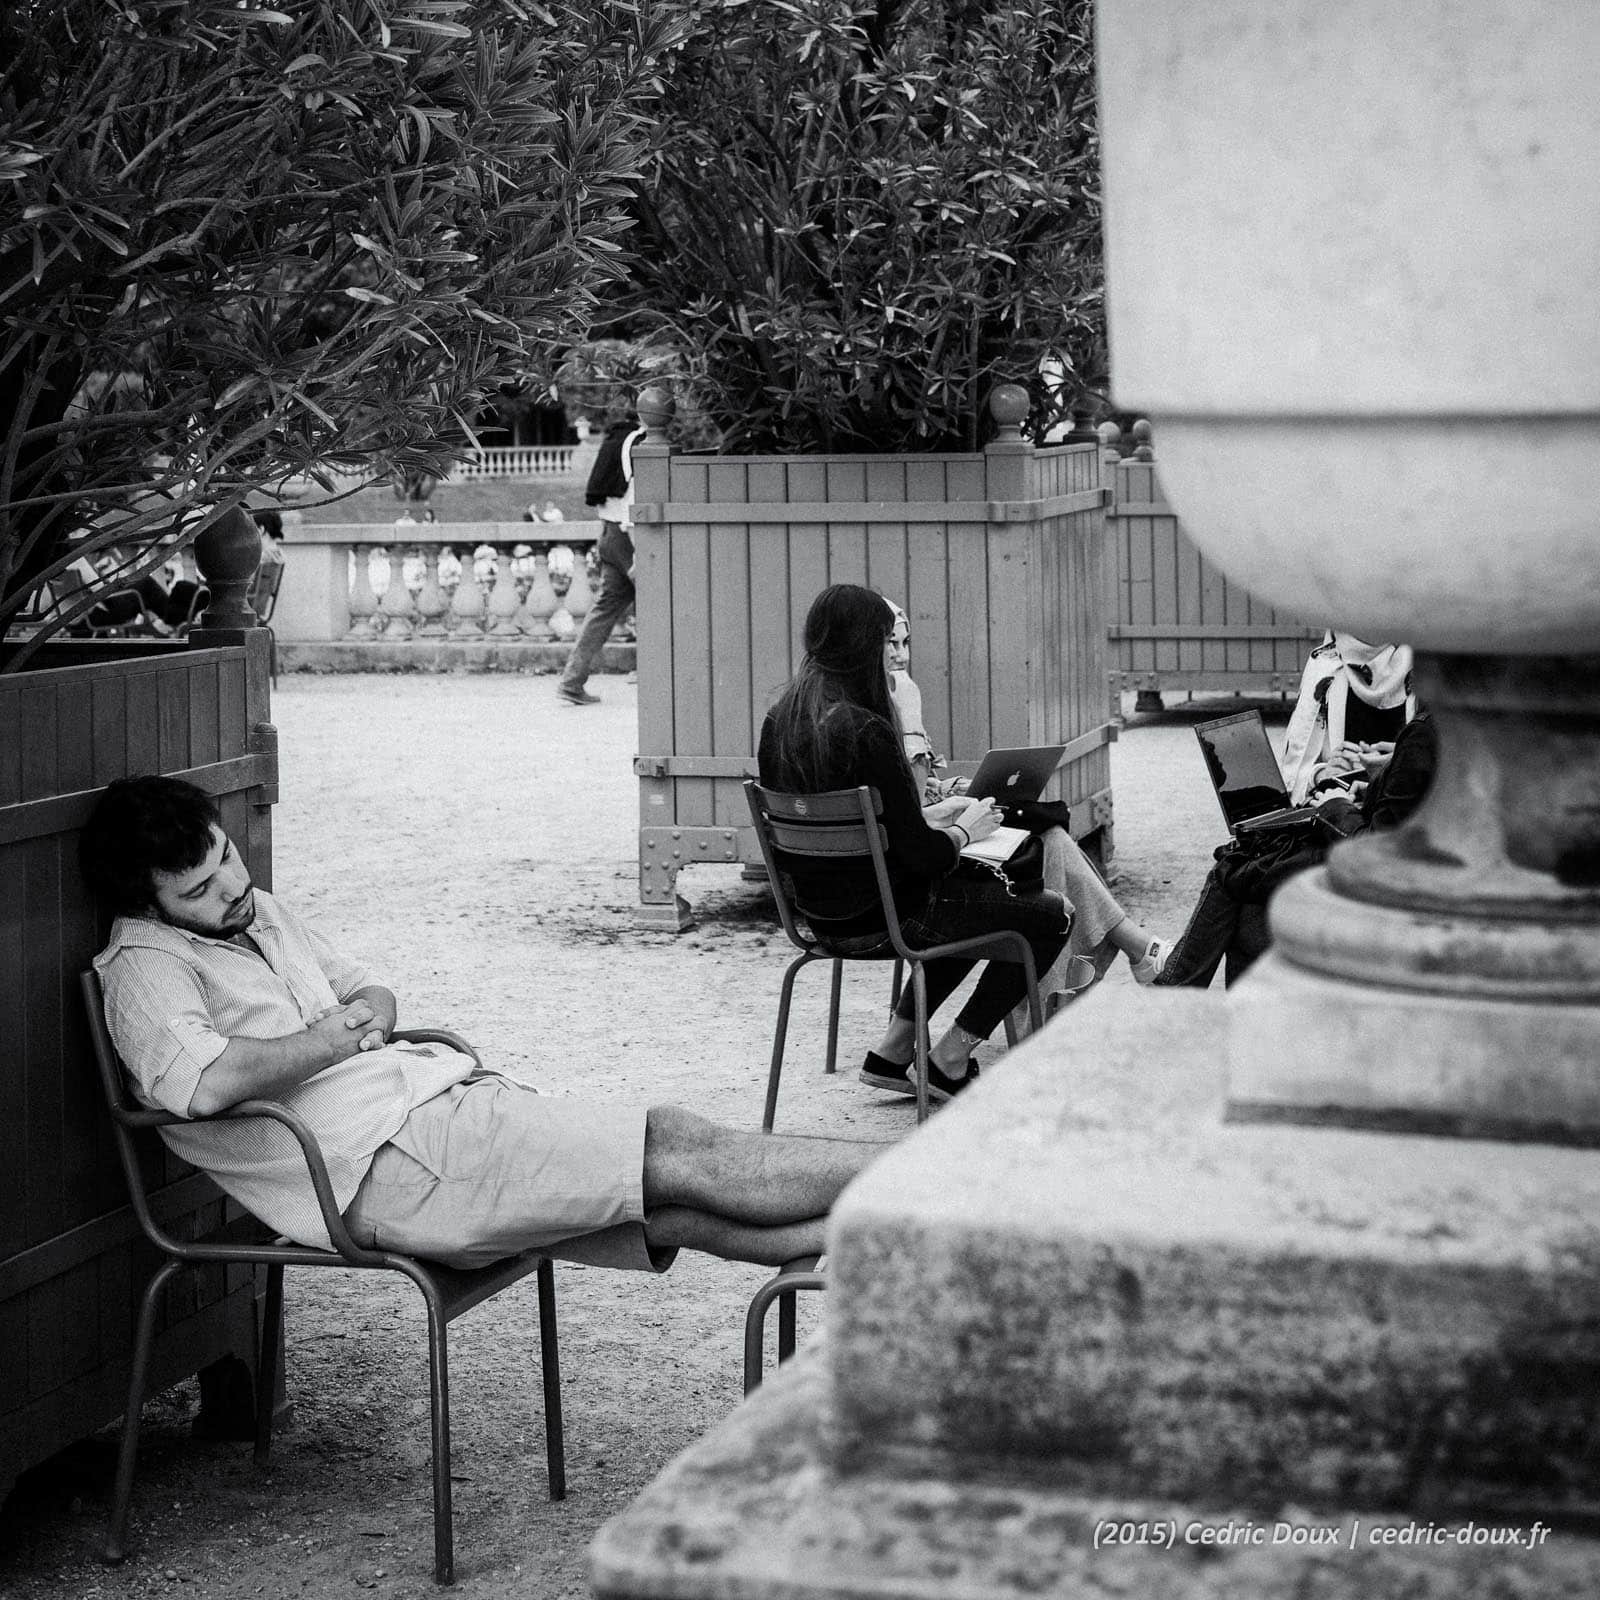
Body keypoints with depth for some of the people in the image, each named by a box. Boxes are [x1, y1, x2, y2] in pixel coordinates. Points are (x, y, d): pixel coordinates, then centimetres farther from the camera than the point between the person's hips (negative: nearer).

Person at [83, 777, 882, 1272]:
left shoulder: (257, 911, 20)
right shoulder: (143, 965, -7)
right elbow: (203, 1083, -26)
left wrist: (372, 1012, 3)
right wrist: (339, 1036, -10)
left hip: (434, 1087, 9)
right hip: (387, 1155, -8)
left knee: (681, 1210, -9)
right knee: (685, 1161, -14)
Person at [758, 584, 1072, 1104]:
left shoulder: (780, 721, 0)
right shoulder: (866, 730, -25)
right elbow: (919, 855, -23)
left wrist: (932, 815, 14)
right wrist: (965, 831, -2)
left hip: (820, 914, 9)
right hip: (883, 915, -9)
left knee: (985, 889, 32)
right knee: (1052, 916, 7)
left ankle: (892, 1052, 26)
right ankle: (948, 1061, 13)